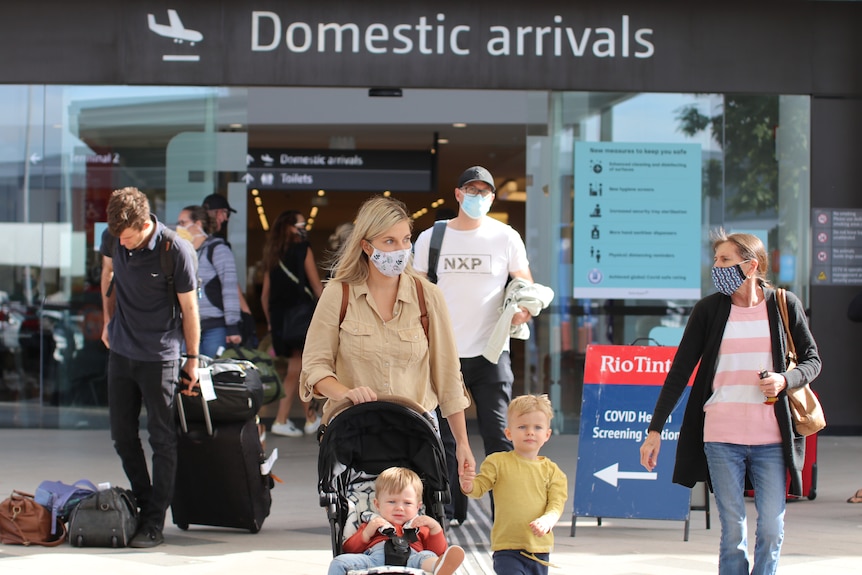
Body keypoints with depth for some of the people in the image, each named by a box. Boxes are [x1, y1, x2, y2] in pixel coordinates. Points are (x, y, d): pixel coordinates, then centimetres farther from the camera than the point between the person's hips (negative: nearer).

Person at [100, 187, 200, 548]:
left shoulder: (176, 251, -19)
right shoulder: (113, 239, -6)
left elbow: (189, 308, -10)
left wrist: (192, 358, -4)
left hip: (159, 356, -5)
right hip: (120, 351, 6)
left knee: (163, 440, 0)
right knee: (122, 436, 12)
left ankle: (155, 523, 4)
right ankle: (141, 503, 28)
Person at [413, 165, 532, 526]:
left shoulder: (506, 238, 4)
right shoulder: (431, 238, 6)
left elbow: (526, 283, 10)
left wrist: (523, 306, -12)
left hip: (490, 352, -1)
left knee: (498, 435, -5)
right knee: (444, 437, 6)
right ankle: (449, 512, 16)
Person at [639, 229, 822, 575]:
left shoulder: (784, 306, 2)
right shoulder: (709, 309, 3)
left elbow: (812, 360, 11)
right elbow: (679, 372, 4)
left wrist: (786, 380, -11)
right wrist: (655, 430, 1)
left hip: (771, 439, 0)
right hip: (721, 439, 0)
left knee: (771, 531, 0)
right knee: (732, 531, 1)